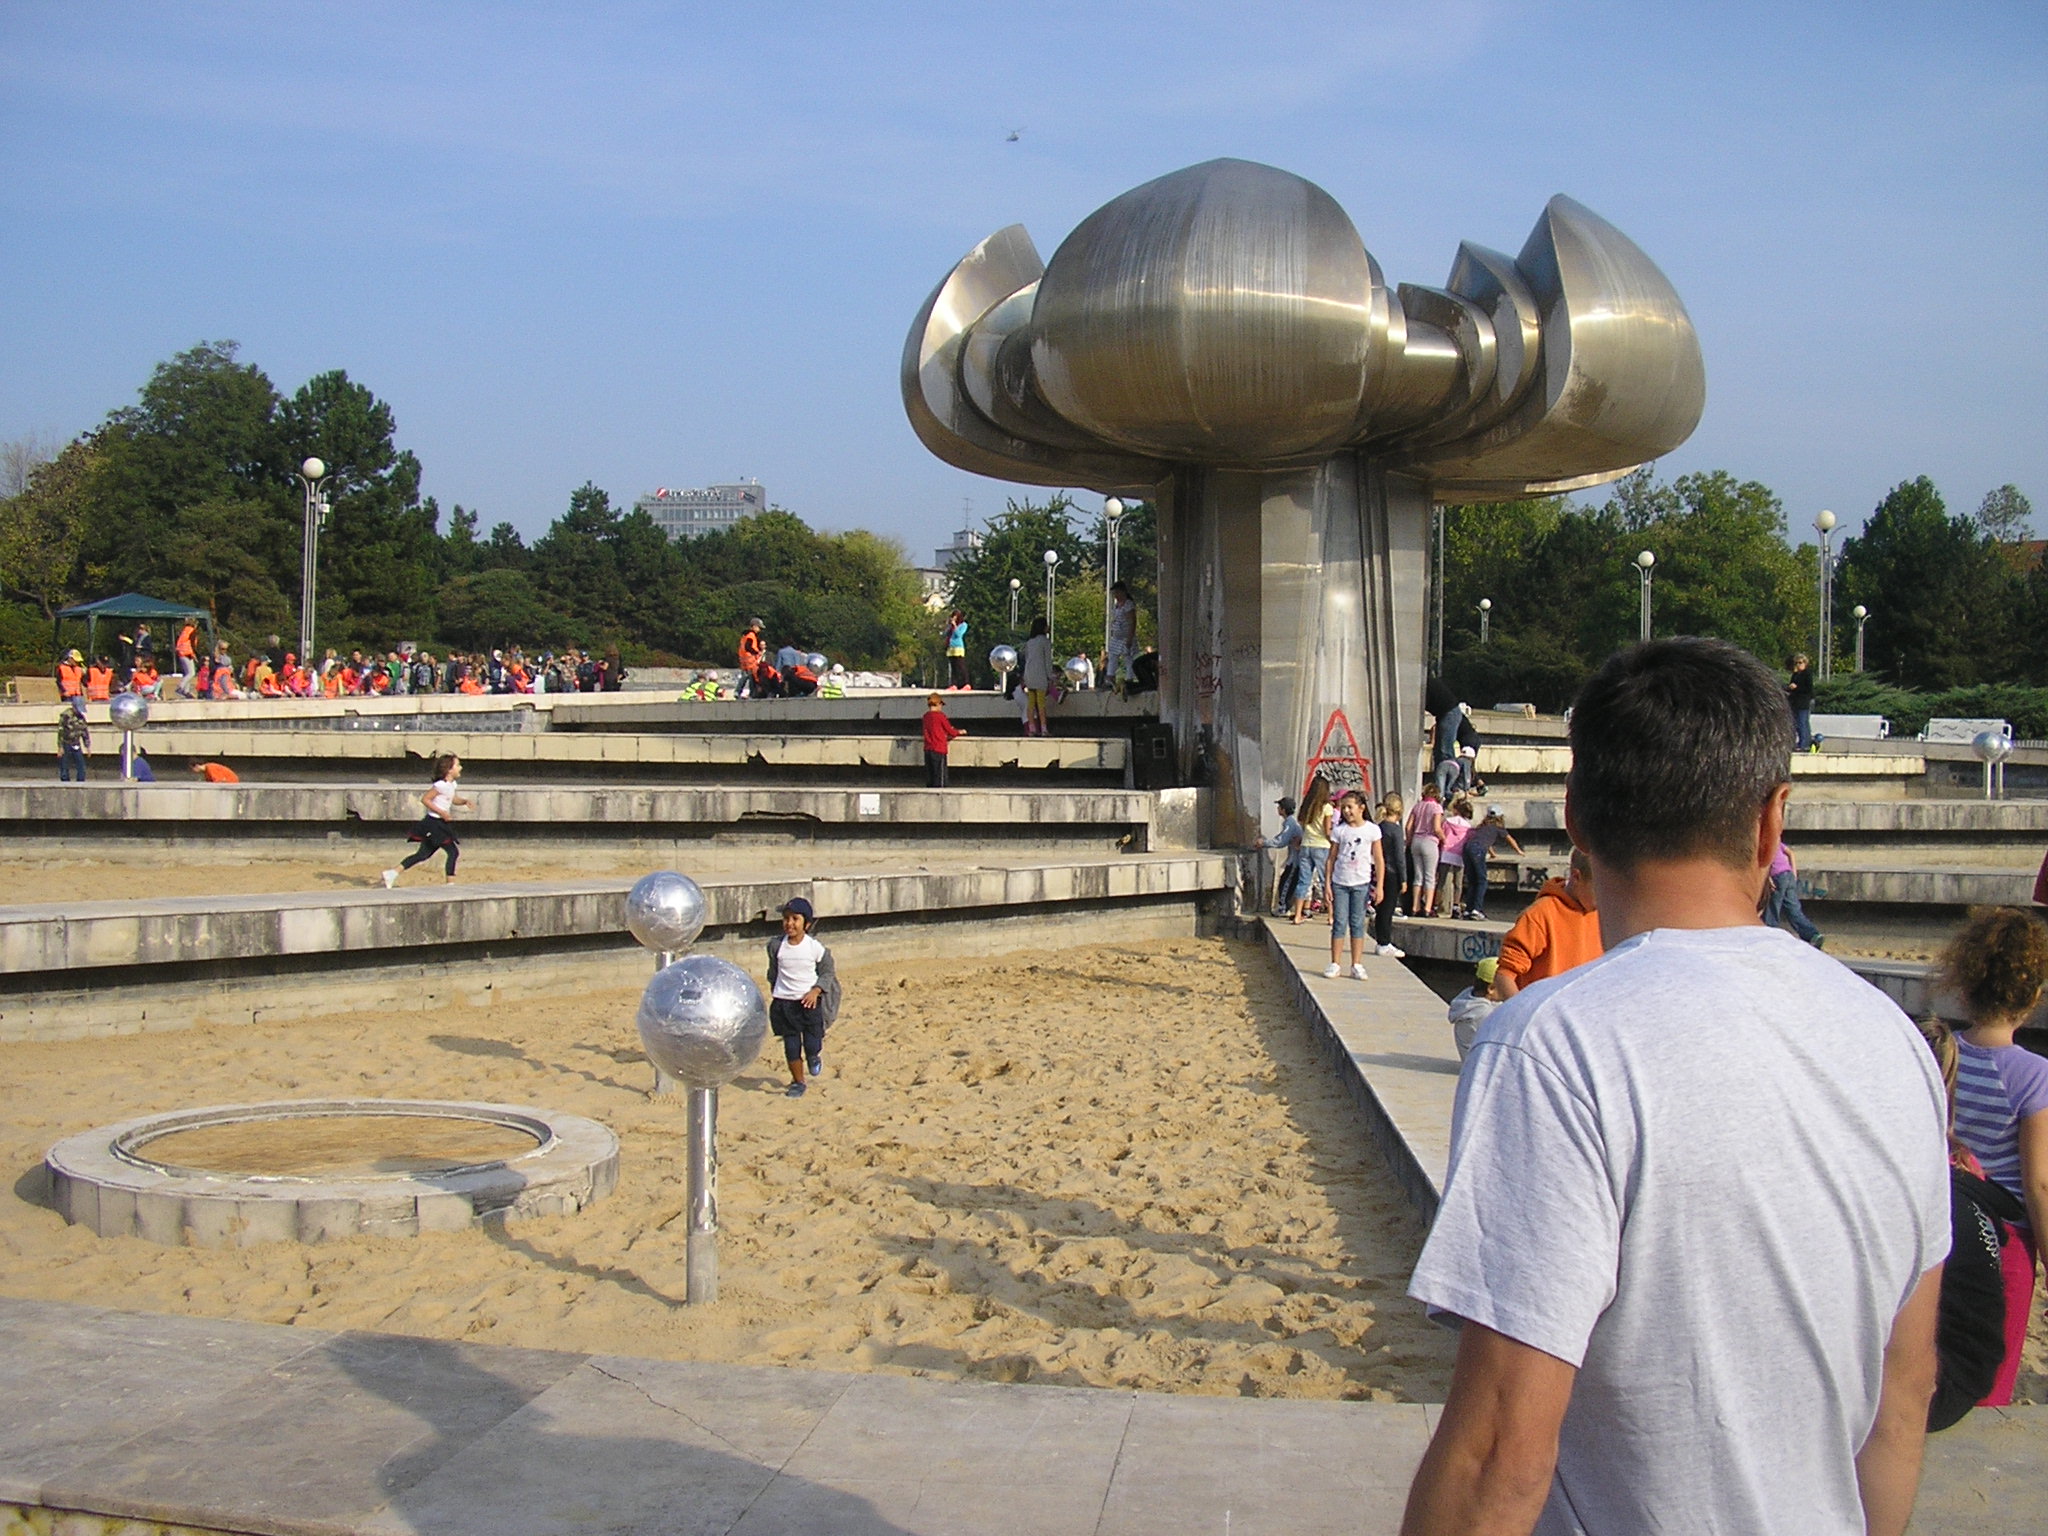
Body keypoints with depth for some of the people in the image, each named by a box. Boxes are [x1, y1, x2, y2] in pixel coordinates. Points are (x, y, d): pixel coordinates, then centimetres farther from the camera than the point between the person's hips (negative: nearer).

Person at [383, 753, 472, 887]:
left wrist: (465, 801, 6)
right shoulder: (442, 785, -17)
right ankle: (450, 884, -1)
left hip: (438, 825, 10)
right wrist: (442, 812, -20)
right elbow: (425, 799, -18)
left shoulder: (451, 784, 11)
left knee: (423, 854, 10)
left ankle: (393, 873, 11)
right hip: (434, 823, -10)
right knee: (453, 851, -6)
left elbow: (454, 800, 27)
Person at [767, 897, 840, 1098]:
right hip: (783, 1001, 2)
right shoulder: (776, 945, -4)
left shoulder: (815, 947, -11)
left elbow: (828, 972, -2)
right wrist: (774, 991, 13)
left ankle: (814, 1056, 36)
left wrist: (816, 991, -15)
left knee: (812, 1044, -1)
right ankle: (797, 1081, 22)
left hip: (810, 1001, -2)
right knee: (791, 1045, 4)